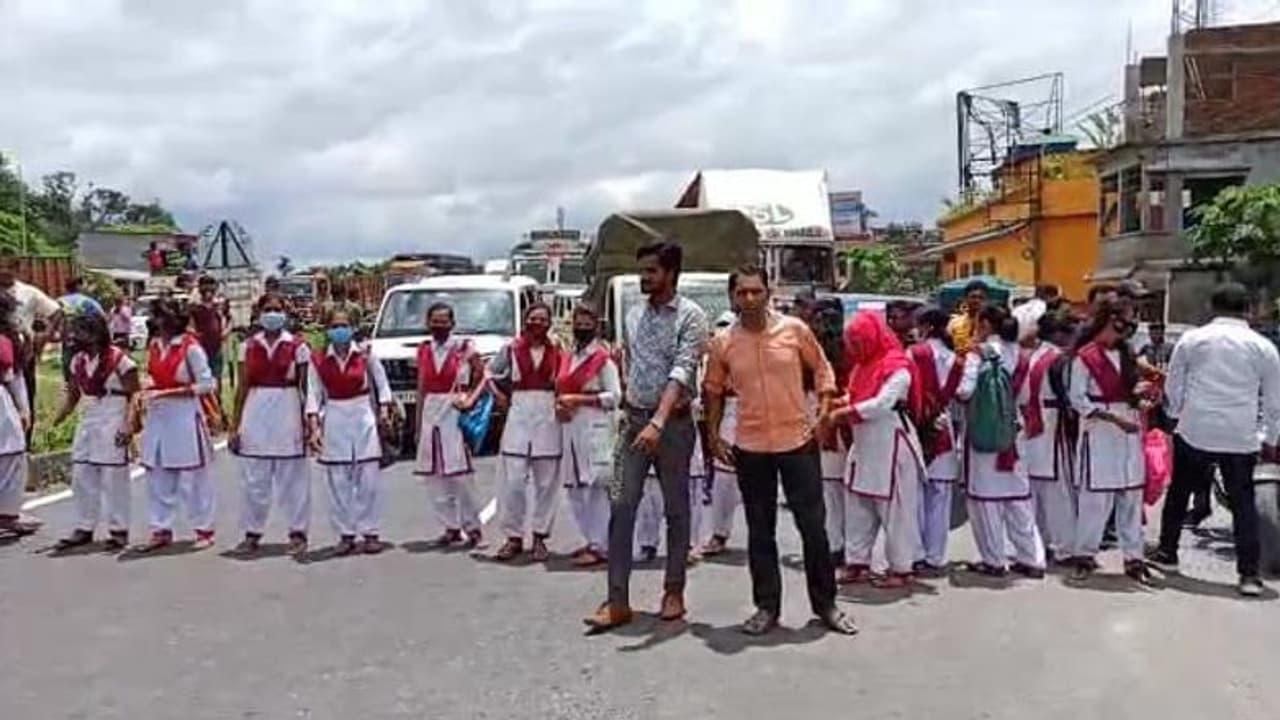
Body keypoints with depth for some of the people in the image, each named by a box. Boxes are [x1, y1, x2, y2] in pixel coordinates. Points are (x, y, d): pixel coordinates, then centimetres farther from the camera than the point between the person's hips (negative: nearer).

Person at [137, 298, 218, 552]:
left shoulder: (190, 347, -10)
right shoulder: (154, 346, 9)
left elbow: (207, 384, -11)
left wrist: (168, 393, -16)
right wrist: (148, 393, -2)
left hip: (184, 415, -6)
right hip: (157, 416, 6)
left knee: (191, 477, 0)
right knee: (157, 477, 8)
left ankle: (204, 530, 10)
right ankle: (161, 530, 18)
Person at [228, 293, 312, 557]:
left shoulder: (297, 346, 0)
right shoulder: (249, 346, 7)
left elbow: (304, 387, 2)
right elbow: (243, 386, 9)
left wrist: (306, 422, -3)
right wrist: (235, 425, 5)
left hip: (287, 410, -2)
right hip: (255, 411, 3)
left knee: (292, 476, 3)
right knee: (253, 478, 7)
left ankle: (298, 533, 12)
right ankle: (252, 533, 18)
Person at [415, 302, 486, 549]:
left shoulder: (464, 347, -3)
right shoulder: (424, 350, 10)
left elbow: (482, 374, 1)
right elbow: (422, 388, 13)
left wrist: (471, 398, -8)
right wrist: (418, 423, 12)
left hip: (455, 411, -5)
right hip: (430, 411, 5)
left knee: (459, 473, -7)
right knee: (433, 476, 6)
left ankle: (472, 527, 6)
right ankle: (451, 528, 16)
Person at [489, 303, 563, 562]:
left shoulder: (557, 351, 5)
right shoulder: (512, 349, 5)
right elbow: (490, 371, 17)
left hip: (548, 417, 0)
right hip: (519, 414, 0)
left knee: (546, 481, 4)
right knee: (513, 480, -3)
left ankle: (540, 537, 14)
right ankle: (513, 536, 7)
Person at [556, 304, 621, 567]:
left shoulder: (603, 358, -4)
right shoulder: (566, 358, 16)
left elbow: (614, 396, -9)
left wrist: (578, 399, -14)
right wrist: (559, 405, 1)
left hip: (595, 428, -7)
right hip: (570, 427, 7)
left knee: (595, 486, -9)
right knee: (574, 488, 8)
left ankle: (600, 547, -5)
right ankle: (592, 540, 19)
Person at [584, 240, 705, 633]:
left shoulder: (690, 316, -10)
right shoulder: (634, 315, 9)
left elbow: (682, 372, -22)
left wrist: (658, 422, -34)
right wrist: (628, 412, 16)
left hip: (673, 422, -5)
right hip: (634, 419, 5)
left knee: (676, 509, 7)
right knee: (621, 506, -3)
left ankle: (674, 591, 20)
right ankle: (618, 600, -1)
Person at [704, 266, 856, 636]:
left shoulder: (795, 329, -4)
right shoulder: (724, 344, -1)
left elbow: (821, 368, 7)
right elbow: (713, 390, 11)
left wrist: (824, 408, -6)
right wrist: (714, 435, 5)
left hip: (798, 441, -1)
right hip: (750, 448, 1)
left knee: (813, 525, 5)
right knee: (760, 531, 9)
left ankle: (825, 604, 20)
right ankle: (767, 607, 21)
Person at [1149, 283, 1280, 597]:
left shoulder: (1191, 339, -1)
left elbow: (1172, 387, 6)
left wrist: (1178, 415, 24)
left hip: (1194, 432, 0)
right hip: (1241, 438, 0)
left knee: (1178, 493, 17)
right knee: (1243, 502, 7)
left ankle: (1167, 553, 27)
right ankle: (1249, 574, 4)